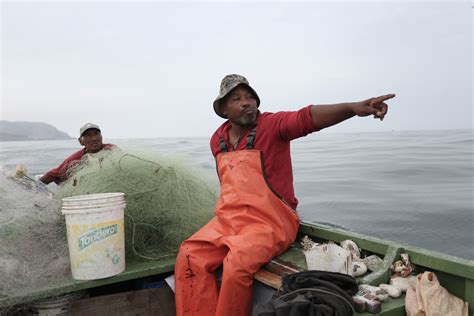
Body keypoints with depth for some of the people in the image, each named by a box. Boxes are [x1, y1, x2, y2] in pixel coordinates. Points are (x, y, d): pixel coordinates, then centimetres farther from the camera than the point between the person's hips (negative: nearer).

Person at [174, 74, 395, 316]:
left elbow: (308, 117, -25)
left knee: (237, 265, -29)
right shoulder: (217, 140, 11)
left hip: (268, 223, -5)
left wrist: (354, 107, -41)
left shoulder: (272, 125, -6)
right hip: (227, 220, 6)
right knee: (190, 257, -16)